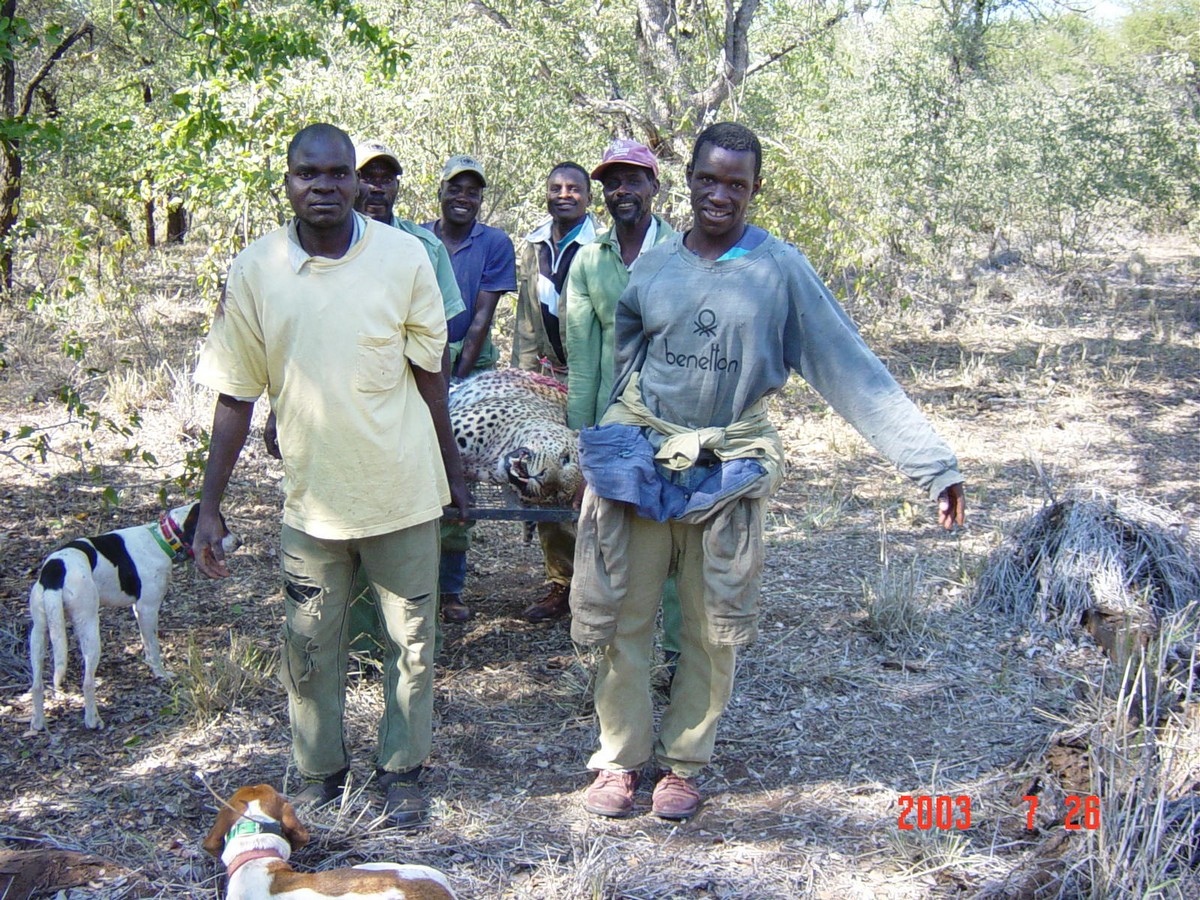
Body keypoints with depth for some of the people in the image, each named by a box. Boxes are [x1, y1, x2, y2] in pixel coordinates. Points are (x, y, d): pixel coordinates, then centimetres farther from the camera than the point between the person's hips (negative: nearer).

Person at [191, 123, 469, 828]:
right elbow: (236, 397, 0)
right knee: (309, 649, 12)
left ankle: (402, 770, 30)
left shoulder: (405, 256, -8)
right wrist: (210, 508, -1)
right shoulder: (255, 270, -5)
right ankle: (321, 775, 31)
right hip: (312, 498, 1)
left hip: (404, 491, -1)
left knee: (412, 644, 11)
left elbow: (429, 372, 3)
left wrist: (453, 471, 9)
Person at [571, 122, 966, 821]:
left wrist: (932, 461, -16)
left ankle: (685, 762, 28)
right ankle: (620, 757, 25)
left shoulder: (782, 270, -7)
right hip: (638, 459, 2)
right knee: (625, 619, 7)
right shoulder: (650, 269, 1)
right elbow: (608, 357, 13)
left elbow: (853, 369, -11)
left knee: (712, 630, 9)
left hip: (728, 472, -1)